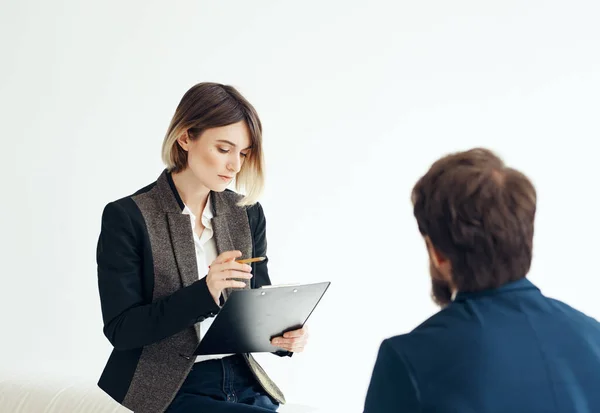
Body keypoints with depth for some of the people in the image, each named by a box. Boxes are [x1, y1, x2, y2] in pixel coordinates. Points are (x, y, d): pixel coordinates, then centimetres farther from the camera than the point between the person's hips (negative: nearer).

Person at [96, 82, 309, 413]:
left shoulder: (248, 215, 8)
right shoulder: (127, 218, -7)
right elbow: (120, 328, -11)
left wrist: (281, 335, -9)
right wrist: (204, 293, -24)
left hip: (241, 382, 5)